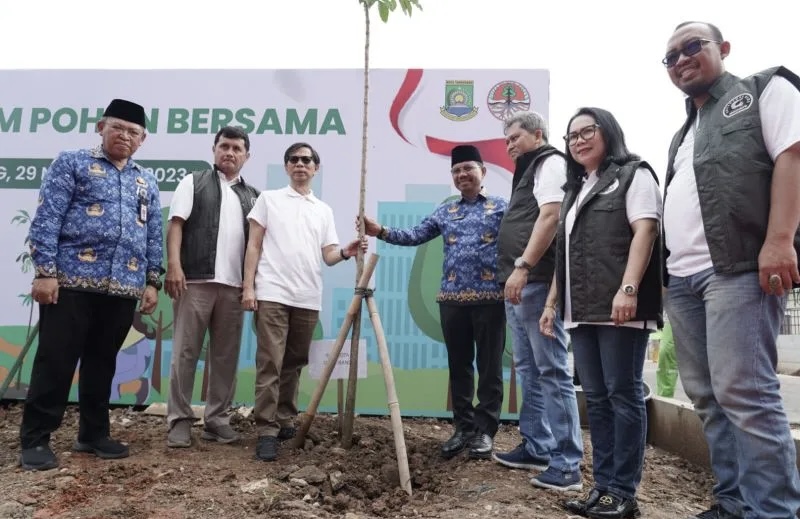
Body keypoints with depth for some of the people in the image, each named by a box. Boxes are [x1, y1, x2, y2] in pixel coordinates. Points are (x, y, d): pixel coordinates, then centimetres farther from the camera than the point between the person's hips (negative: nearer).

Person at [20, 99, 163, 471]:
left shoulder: (147, 182, 17)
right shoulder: (71, 164, 5)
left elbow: (154, 237, 16)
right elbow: (46, 219, -3)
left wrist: (153, 282, 8)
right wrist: (45, 272, -12)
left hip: (124, 289, 4)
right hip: (72, 282, -4)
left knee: (102, 363, 13)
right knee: (55, 362, 1)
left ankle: (94, 434, 24)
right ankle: (35, 440, 14)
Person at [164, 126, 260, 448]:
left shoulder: (252, 196, 18)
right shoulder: (194, 182, 10)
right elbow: (176, 225, 1)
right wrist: (173, 265, -12)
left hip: (234, 285, 3)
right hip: (196, 280, -3)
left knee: (226, 356, 6)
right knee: (185, 352, 0)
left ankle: (217, 419, 15)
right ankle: (180, 420, 8)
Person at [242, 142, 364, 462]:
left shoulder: (324, 210, 15)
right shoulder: (269, 199, 9)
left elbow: (327, 256, 8)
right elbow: (254, 246, 4)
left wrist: (345, 253, -14)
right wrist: (248, 286, -5)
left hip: (308, 299, 4)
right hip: (272, 294, -3)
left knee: (294, 364, 12)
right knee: (270, 364, -6)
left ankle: (284, 421, 26)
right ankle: (266, 432, -2)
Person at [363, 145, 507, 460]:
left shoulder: (501, 207, 4)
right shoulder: (444, 212, 14)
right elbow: (414, 235, 8)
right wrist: (381, 232, -4)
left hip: (490, 298, -3)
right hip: (452, 299, 4)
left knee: (489, 366, 3)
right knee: (458, 366, 10)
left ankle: (485, 430, 14)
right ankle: (463, 427, 21)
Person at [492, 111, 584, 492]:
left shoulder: (550, 162, -2)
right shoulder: (529, 171, 26)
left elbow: (550, 217, -17)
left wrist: (522, 266, -23)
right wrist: (514, 273, 17)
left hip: (536, 281, -10)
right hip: (519, 285, 10)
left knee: (551, 371, -8)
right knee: (529, 370, 12)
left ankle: (567, 463, -3)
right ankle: (537, 447, 22)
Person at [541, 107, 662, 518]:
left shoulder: (633, 175, 5)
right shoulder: (575, 191, 26)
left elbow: (644, 230, -10)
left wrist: (628, 289, -21)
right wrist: (552, 302, 19)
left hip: (619, 307, -7)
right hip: (581, 310, 7)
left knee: (623, 395, -3)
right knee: (596, 399, 8)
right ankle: (603, 485, 15)